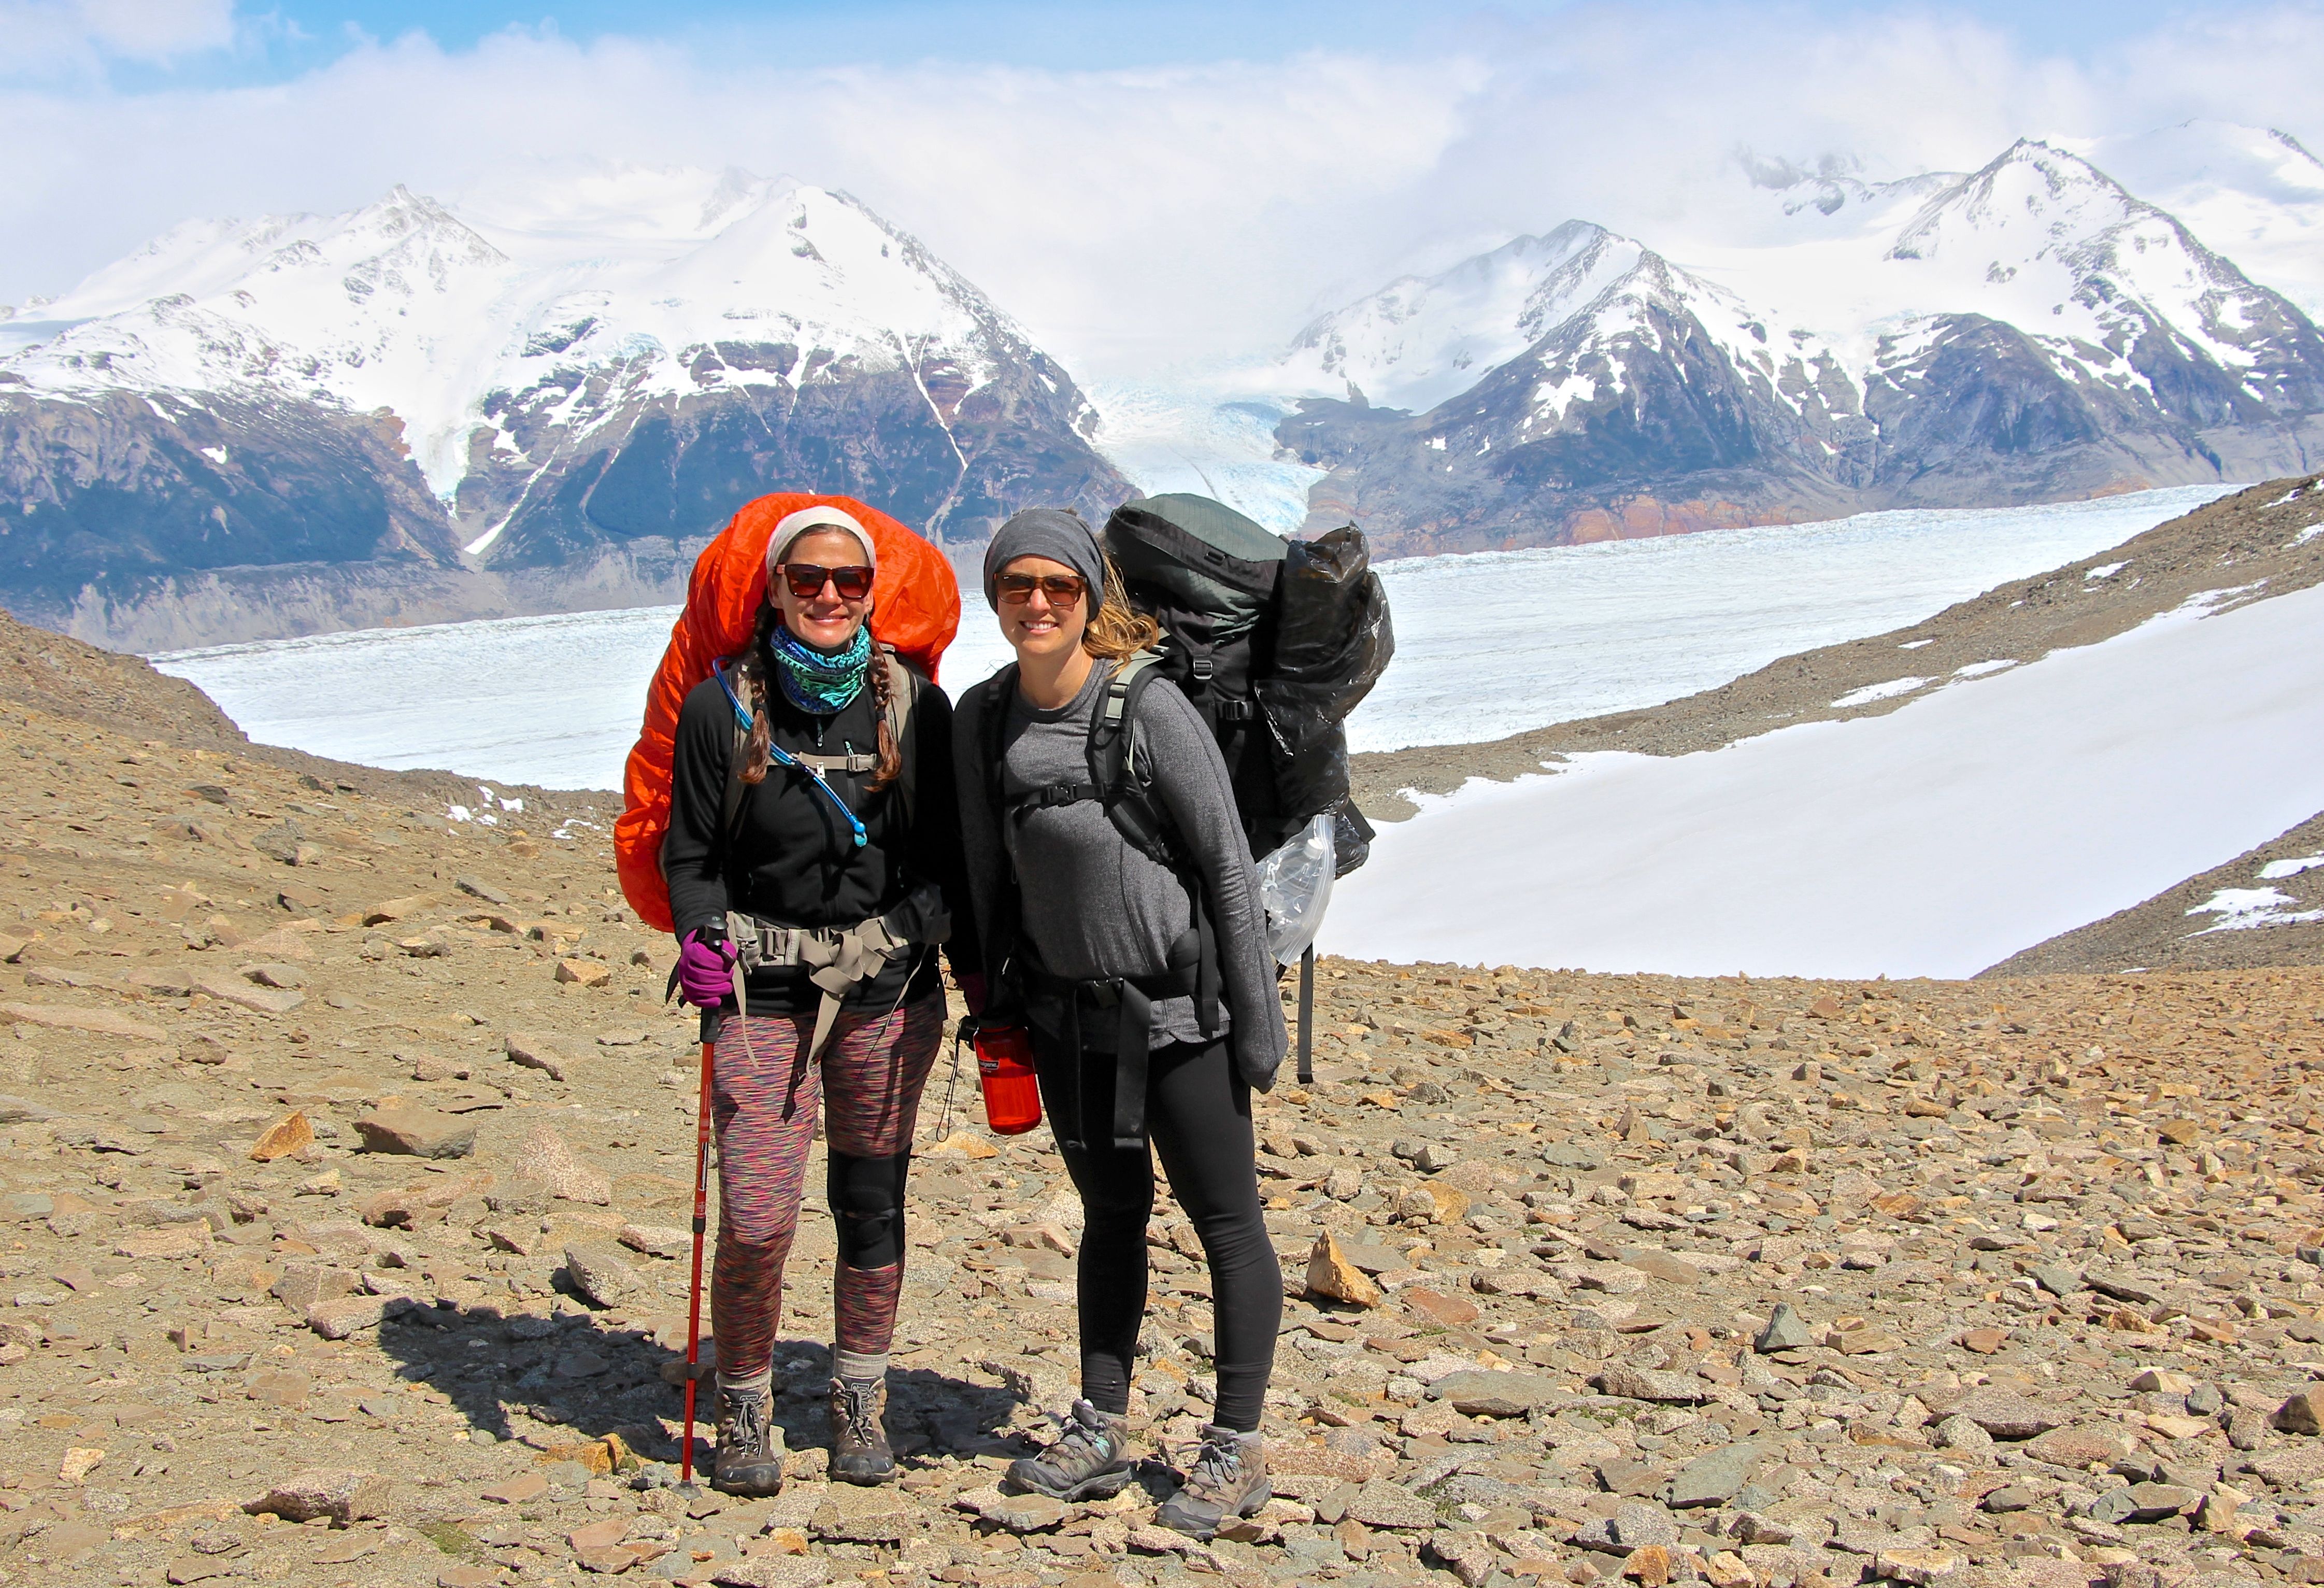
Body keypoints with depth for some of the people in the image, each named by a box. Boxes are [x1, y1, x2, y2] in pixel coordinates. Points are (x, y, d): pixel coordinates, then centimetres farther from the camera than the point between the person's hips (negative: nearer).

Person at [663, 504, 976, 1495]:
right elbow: (690, 855, 4)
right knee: (757, 1221, -8)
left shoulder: (914, 706, 2)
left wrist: (976, 972, -3)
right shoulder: (722, 706, -2)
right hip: (762, 992, -2)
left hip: (889, 989, 2)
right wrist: (699, 941, -14)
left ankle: (860, 1406, 28)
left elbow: (948, 854, 8)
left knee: (873, 1205, 10)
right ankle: (744, 1409, 15)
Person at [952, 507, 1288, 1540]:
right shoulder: (981, 720, 3)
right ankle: (1100, 1435, 24)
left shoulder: (1147, 706, -14)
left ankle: (1237, 1450, 11)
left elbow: (1227, 862, -11)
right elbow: (988, 874, 13)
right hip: (1067, 1013, 5)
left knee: (1224, 1218, 2)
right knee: (1111, 1213, 16)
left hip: (1178, 1006, -5)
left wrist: (1257, 1012, -12)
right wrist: (998, 1007, 12)